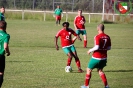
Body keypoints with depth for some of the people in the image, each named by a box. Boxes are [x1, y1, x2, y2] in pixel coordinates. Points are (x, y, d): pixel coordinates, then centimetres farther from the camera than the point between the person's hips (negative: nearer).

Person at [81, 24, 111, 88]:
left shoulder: (97, 37, -16)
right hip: (104, 58, 6)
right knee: (100, 70, 22)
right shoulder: (107, 37, 2)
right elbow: (109, 48, 8)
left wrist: (90, 50, -8)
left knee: (89, 70, 10)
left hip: (96, 57, -6)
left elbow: (97, 47, -23)